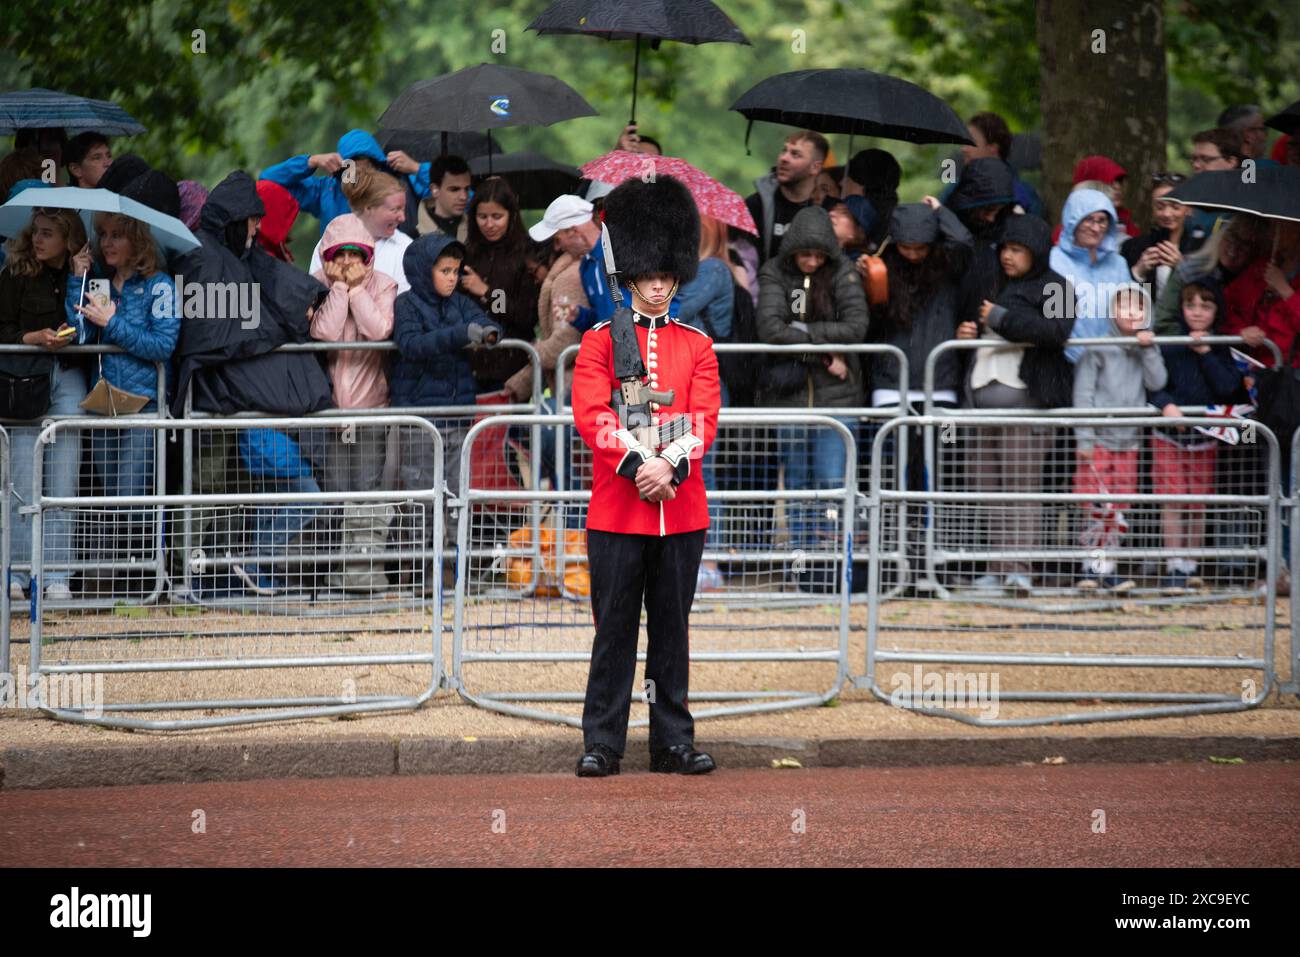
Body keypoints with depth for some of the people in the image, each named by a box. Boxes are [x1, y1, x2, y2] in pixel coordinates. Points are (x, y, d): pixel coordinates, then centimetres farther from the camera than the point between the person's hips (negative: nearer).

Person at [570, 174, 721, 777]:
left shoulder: (697, 346, 10)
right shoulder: (600, 341, 4)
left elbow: (705, 419, 0)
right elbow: (591, 415, -7)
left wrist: (671, 465, -17)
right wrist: (637, 464, -19)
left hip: (681, 510, 2)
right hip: (616, 509, -2)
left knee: (672, 631, 7)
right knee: (614, 631, 0)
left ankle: (674, 743, 12)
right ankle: (601, 745, 4)